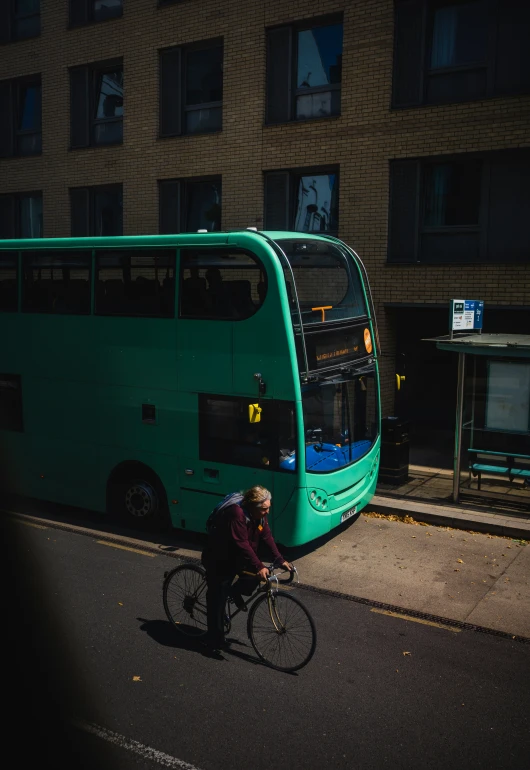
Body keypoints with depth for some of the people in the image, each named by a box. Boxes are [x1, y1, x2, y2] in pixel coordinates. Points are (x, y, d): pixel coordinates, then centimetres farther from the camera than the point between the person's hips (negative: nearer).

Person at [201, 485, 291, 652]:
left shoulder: (259, 515, -9)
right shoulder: (236, 513, -34)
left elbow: (267, 536, -5)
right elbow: (242, 544, -37)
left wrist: (280, 560, -13)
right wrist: (259, 566, -39)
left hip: (237, 557, 7)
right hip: (218, 560, -7)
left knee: (253, 578, -13)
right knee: (218, 599, 1)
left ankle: (235, 592, 16)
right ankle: (215, 640, 15)